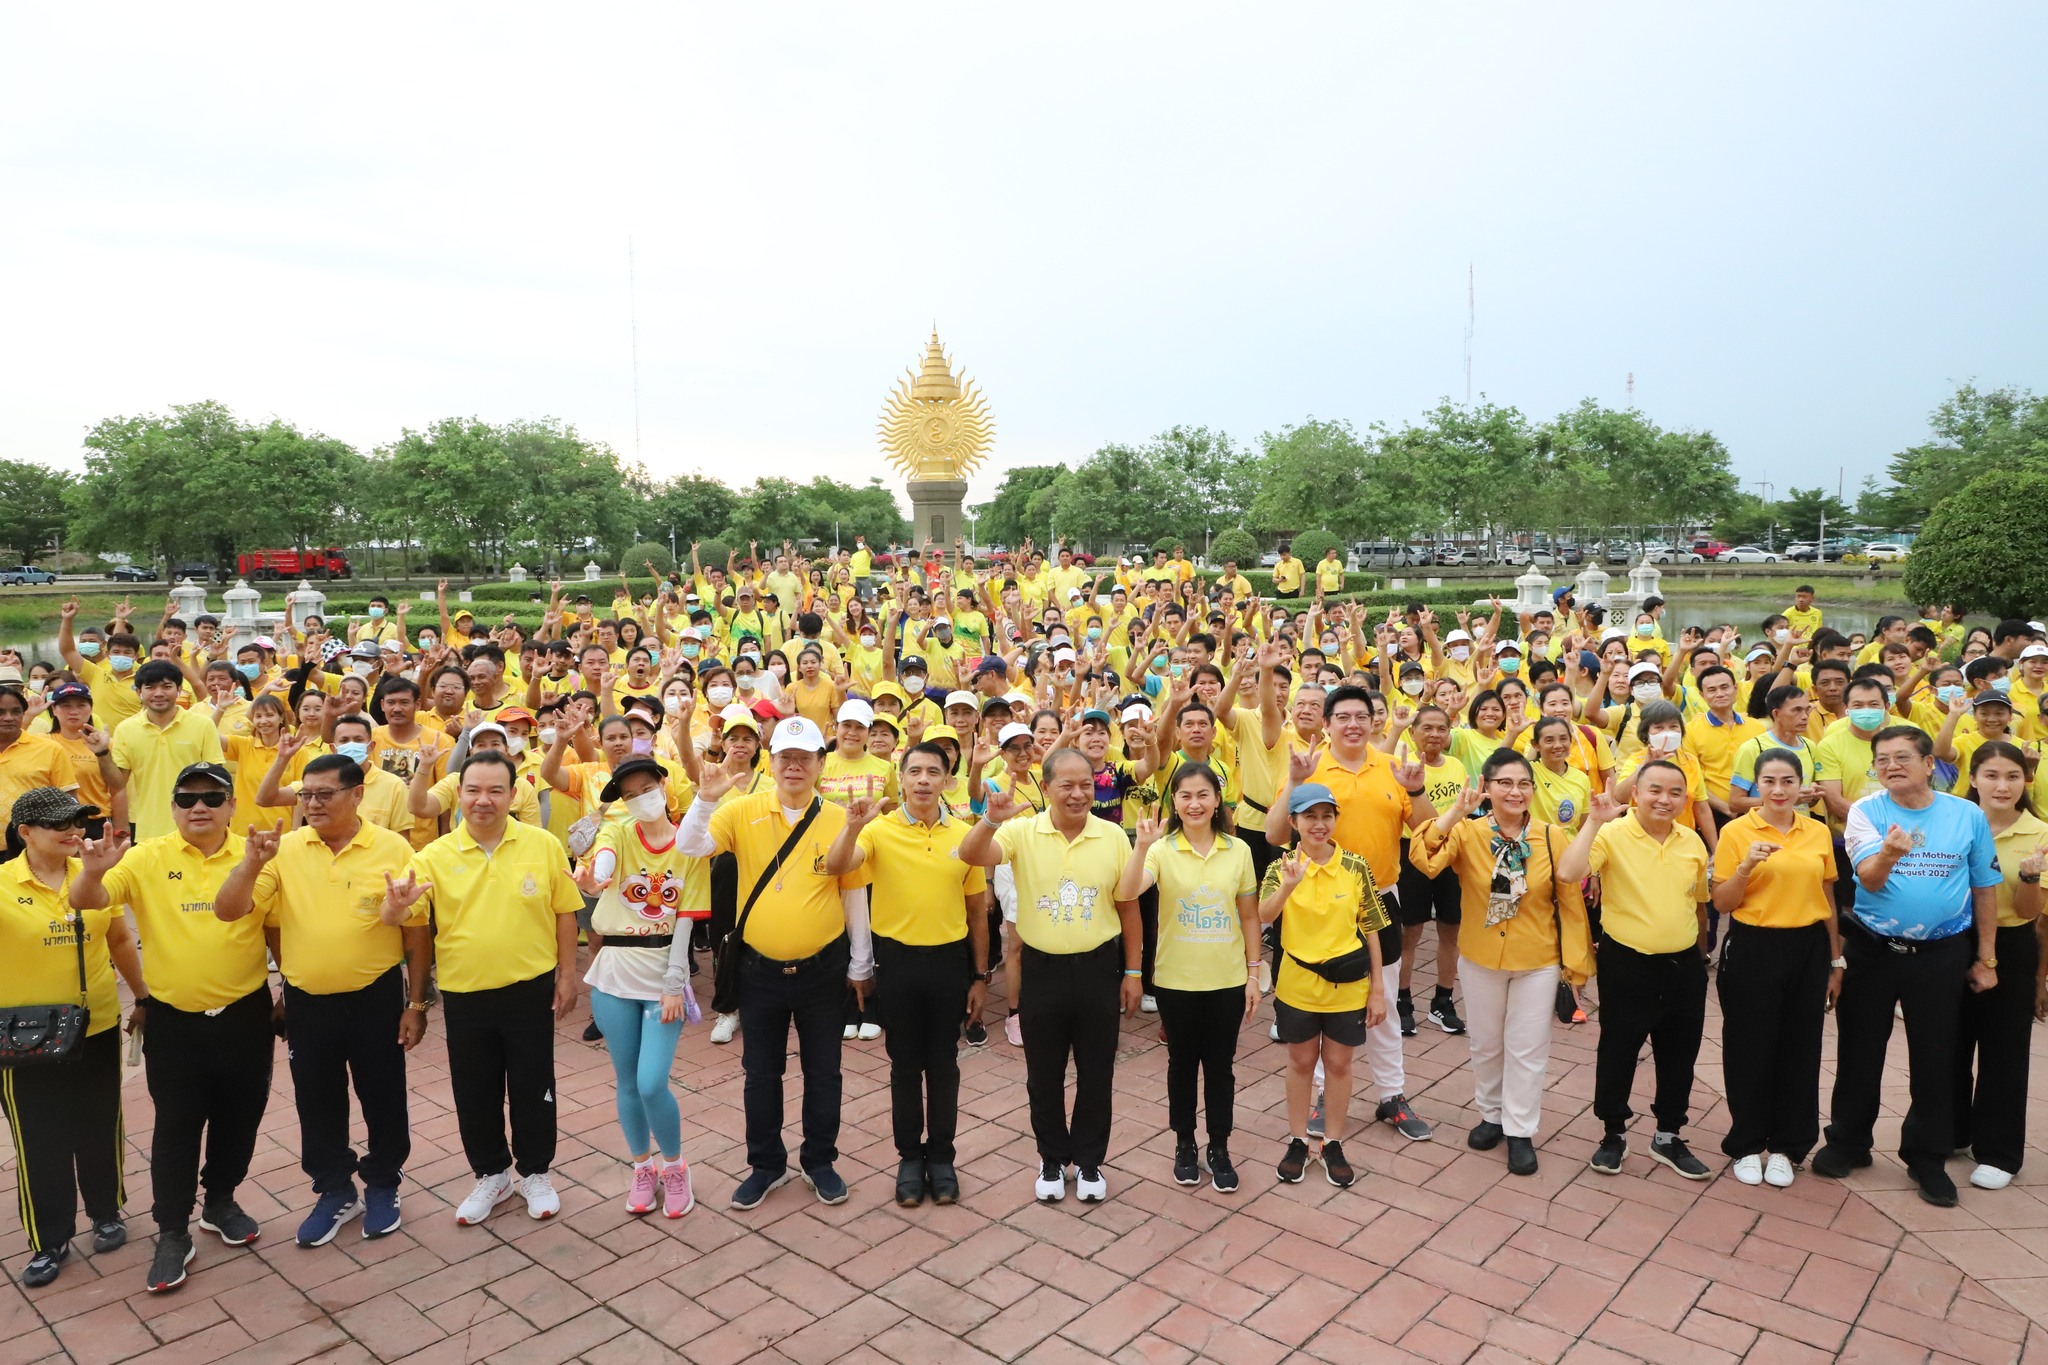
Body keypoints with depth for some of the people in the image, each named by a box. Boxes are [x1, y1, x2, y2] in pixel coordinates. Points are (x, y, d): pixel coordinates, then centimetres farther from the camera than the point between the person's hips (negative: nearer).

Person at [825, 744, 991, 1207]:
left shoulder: (965, 835, -1)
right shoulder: (879, 829, -6)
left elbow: (977, 912, 5)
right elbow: (835, 868, -23)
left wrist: (980, 976, 6)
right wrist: (854, 825, -39)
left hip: (949, 961, 1)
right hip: (898, 960, -1)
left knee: (942, 1065, 11)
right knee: (905, 1065, 11)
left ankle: (941, 1157, 26)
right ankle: (909, 1157, 25)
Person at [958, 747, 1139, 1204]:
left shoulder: (1113, 837, -5)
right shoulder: (1022, 832, -8)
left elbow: (1128, 908, 2)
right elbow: (972, 856, -23)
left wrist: (1133, 971, 4)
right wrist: (991, 819, -42)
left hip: (1098, 968, 0)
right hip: (1042, 969, 0)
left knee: (1095, 1073, 12)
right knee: (1044, 1075, 13)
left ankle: (1089, 1162, 31)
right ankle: (1053, 1160, 33)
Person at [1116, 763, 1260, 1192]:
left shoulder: (1238, 850, -3)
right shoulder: (1162, 850, -9)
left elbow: (1249, 916, 3)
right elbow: (1127, 893, -26)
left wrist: (1254, 974, 2)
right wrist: (1142, 846, -39)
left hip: (1227, 980, 1)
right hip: (1176, 981, -1)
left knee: (1220, 1064, 11)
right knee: (1182, 1063, 13)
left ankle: (1219, 1149, 27)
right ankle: (1184, 1145, 30)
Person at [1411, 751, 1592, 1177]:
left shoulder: (1554, 837, -13)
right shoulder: (1467, 833, -12)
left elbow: (1571, 902, -7)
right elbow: (1424, 859, -30)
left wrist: (1575, 961, -5)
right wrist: (1454, 813, -35)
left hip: (1538, 962, -1)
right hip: (1480, 958, 1)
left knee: (1527, 1049, 10)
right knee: (1485, 1044, 18)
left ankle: (1520, 1131, 26)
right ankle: (1492, 1115, 39)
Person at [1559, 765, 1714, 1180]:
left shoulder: (1693, 843, 3)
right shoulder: (1613, 834, -13)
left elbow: (1698, 904, 17)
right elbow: (1568, 874, -30)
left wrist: (1700, 955, 21)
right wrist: (1594, 822, -29)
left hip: (1684, 965, 5)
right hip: (1627, 964, -4)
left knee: (1680, 1054, 15)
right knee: (1618, 1050, 8)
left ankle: (1668, 1136, 32)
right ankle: (1614, 1133, 26)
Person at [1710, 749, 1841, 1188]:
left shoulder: (1819, 833, 5)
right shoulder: (1736, 831, -6)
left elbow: (1827, 899, 12)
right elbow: (1721, 903, -5)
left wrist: (1836, 960, 13)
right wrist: (1747, 865, -21)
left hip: (1808, 949, 3)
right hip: (1753, 949, -3)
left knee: (1800, 1048, 8)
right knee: (1751, 1048, 3)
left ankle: (1786, 1146, 23)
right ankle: (1747, 1146, 18)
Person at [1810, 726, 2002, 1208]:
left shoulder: (1968, 816, -3)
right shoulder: (1865, 812, -7)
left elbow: (1985, 888, 5)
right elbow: (1869, 878, -19)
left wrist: (1985, 959, 6)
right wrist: (1888, 853, -42)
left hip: (1941, 954, 1)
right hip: (1871, 950, 0)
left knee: (1935, 1058, 9)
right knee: (1859, 1052, 10)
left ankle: (1927, 1158, 25)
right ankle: (1848, 1142, 26)